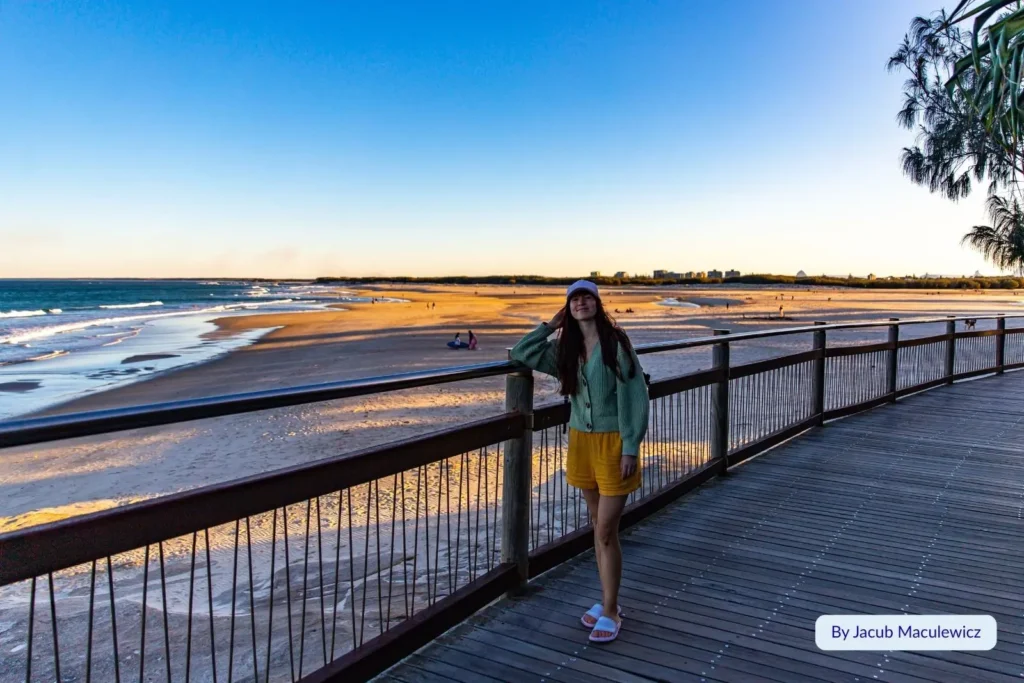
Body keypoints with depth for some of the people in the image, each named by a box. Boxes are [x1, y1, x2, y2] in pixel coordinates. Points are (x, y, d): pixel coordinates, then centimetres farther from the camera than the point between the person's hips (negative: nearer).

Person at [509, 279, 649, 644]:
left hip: (614, 442, -5)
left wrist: (630, 448, -15)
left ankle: (610, 612, 12)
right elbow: (520, 353, 8)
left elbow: (635, 396, -13)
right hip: (581, 441, 6)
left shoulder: (616, 343, -11)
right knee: (598, 525, 15)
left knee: (606, 530, -3)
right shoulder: (565, 349, 5)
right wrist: (551, 324, 4)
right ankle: (608, 600, 29)